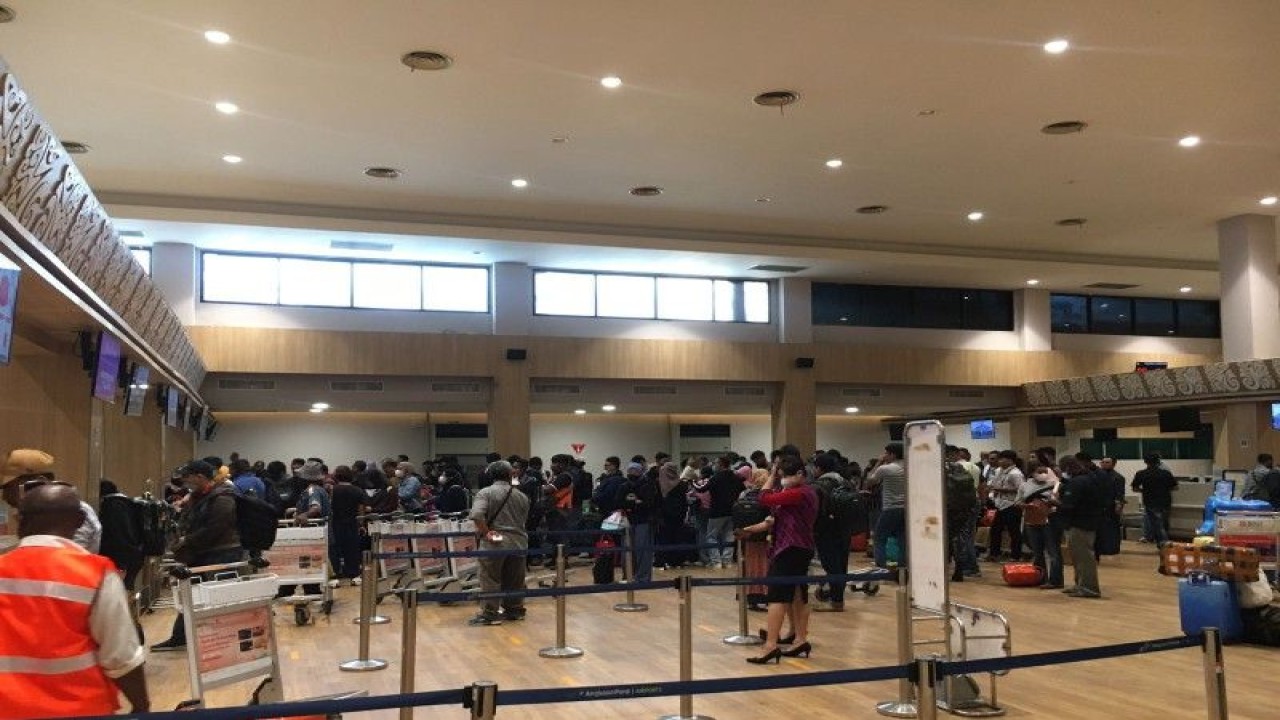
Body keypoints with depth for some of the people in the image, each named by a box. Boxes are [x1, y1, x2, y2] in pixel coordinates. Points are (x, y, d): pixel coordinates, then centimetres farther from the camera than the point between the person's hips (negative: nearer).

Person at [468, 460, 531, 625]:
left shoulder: (485, 493, -5)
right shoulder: (522, 497, 8)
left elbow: (477, 515, -20)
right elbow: (523, 520, 13)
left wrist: (485, 532, -12)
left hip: (494, 543, -4)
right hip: (518, 542, 4)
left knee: (490, 579, 3)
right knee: (515, 580, 15)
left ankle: (489, 613, 4)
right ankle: (515, 610, 25)